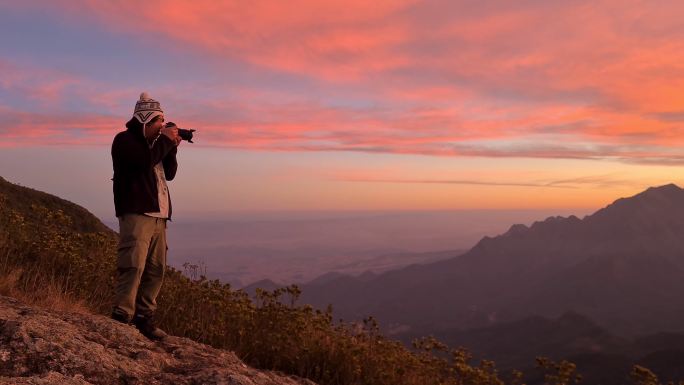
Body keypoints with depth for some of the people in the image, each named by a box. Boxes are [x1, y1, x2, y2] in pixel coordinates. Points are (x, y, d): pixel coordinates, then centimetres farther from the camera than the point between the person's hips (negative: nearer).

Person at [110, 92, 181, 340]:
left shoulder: (153, 143, 24)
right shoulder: (125, 139, -1)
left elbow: (169, 173, 20)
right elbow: (144, 161, -19)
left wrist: (172, 147, 7)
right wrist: (166, 140, -8)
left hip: (158, 216, 8)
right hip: (136, 214, -8)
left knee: (156, 269, 6)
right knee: (133, 265, -15)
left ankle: (144, 317, 11)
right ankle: (121, 317, -11)